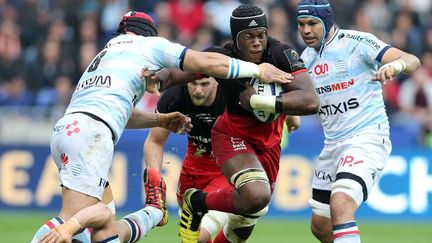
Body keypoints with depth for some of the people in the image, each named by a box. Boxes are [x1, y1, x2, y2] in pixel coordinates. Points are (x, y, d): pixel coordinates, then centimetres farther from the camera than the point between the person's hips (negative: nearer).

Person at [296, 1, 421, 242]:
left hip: (368, 138, -8)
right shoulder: (307, 57, 10)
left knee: (340, 204, -29)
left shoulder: (357, 42, -11)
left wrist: (395, 65, -43)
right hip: (333, 144, 8)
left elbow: (412, 61, -20)